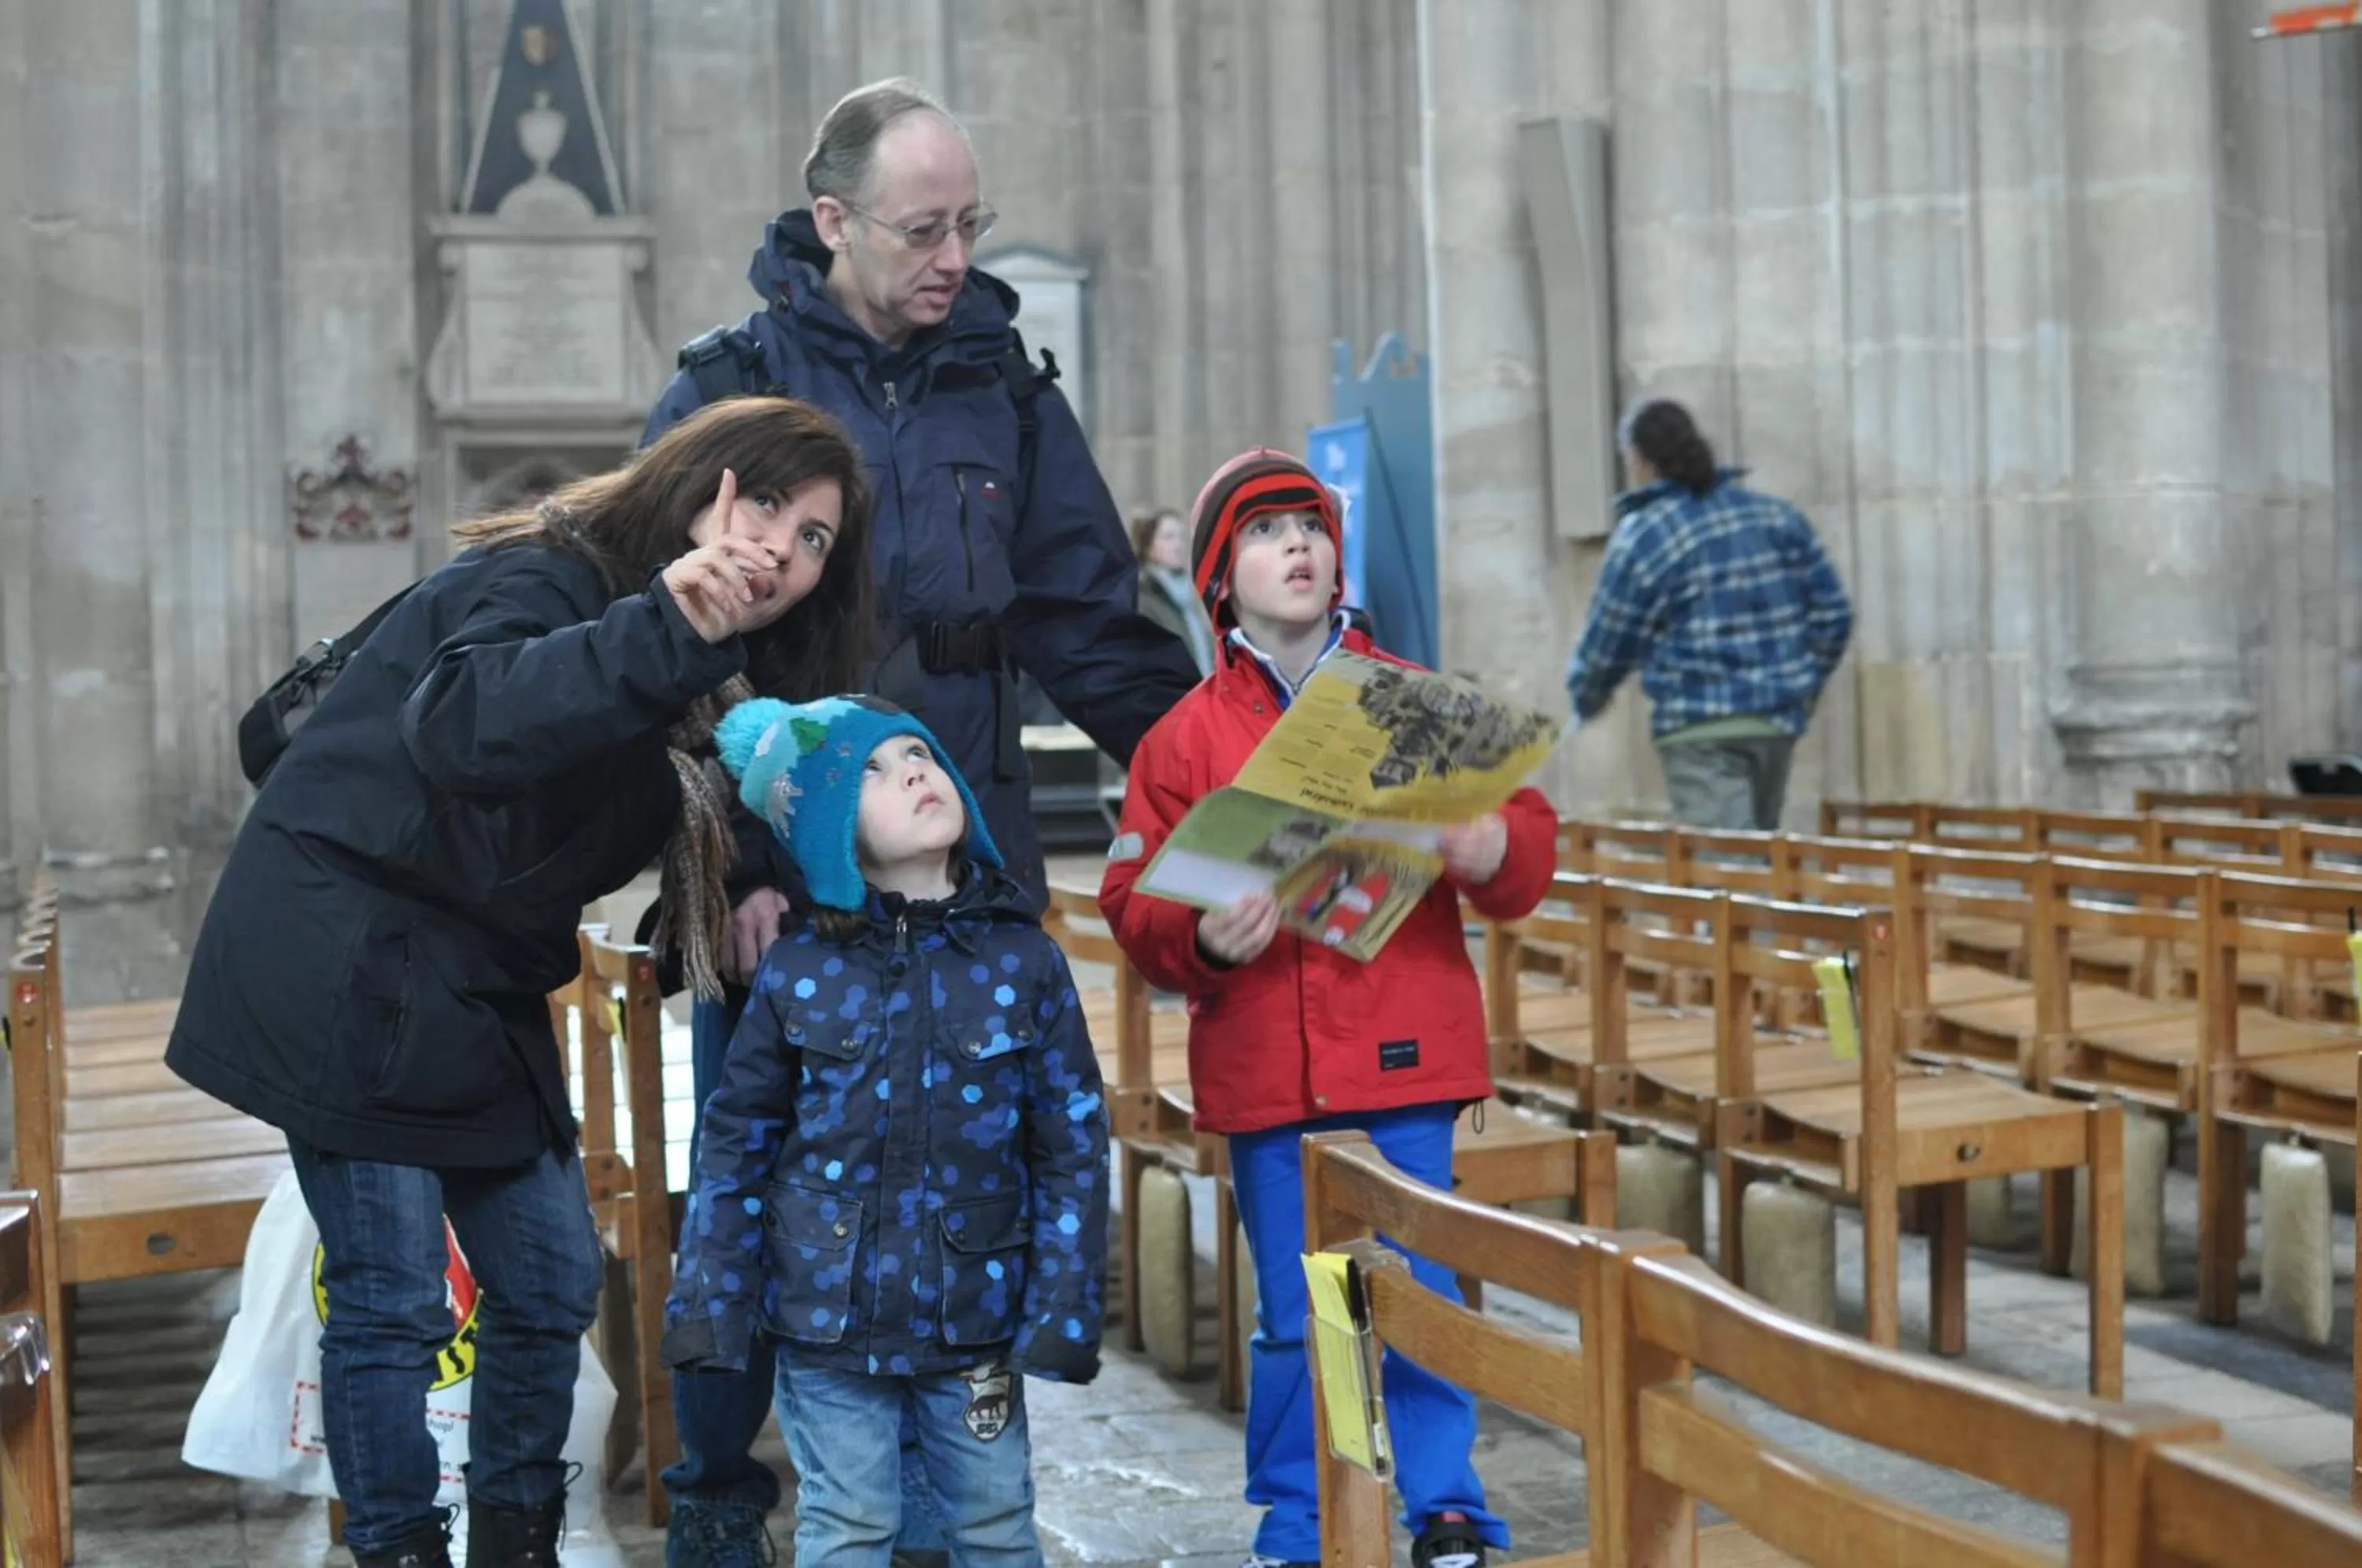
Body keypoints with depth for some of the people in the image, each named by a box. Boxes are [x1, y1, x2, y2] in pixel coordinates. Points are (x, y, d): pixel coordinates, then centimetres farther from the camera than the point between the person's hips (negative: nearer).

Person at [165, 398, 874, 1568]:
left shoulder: (704, 680, 7)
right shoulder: (543, 584, -20)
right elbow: (460, 725, -41)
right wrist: (664, 630, -51)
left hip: (477, 993, 9)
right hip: (346, 973, -9)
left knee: (552, 1283, 11)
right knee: (394, 1300, -7)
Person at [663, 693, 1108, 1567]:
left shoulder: (1024, 959, -5)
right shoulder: (798, 970, -5)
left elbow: (1075, 1143, -3)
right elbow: (734, 1145, 1)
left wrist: (1063, 1311, -7)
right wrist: (710, 1304, -3)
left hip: (978, 1314, 1)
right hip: (828, 1315, -1)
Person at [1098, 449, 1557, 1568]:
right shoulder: (1185, 738, 4)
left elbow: (1528, 834, 3)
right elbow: (1133, 904, 2)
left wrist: (1494, 853, -20)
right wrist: (1201, 939, -18)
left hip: (1405, 1059, 0)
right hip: (1264, 1076, 0)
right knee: (1291, 1316, 9)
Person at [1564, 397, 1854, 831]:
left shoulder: (1641, 538, -6)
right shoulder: (1776, 515, 9)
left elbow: (1605, 648, 1)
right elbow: (1833, 613, 9)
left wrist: (1584, 700, 21)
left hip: (1702, 733, -6)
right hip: (1779, 723, 6)